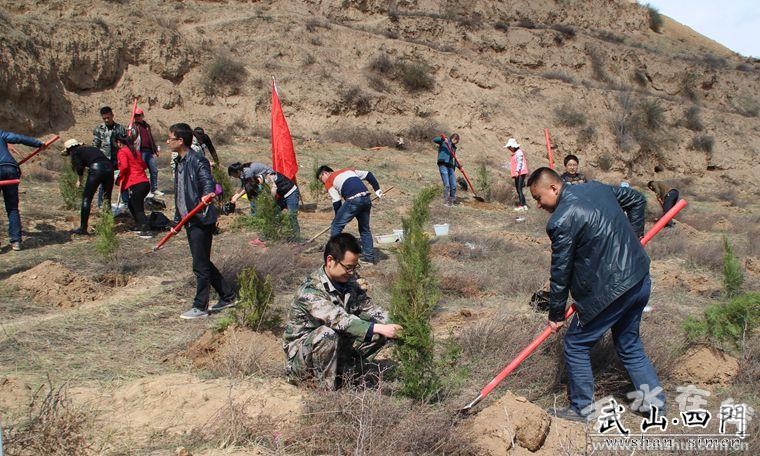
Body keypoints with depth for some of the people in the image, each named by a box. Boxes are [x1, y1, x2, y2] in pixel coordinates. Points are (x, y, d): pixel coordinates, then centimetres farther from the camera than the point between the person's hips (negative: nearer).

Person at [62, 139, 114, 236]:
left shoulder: (75, 152, 14)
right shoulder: (91, 148, 32)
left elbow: (79, 167, 0)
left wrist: (79, 180, 16)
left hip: (96, 169, -6)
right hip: (109, 167, 6)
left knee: (86, 199, 4)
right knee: (107, 199, 17)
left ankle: (83, 228, 3)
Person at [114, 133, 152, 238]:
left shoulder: (122, 152, -3)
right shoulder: (136, 151, 19)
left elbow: (124, 166, -18)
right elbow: (144, 165, 22)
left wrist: (120, 178, -4)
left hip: (135, 185, -8)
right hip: (145, 182, 8)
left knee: (138, 209, -3)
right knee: (131, 205, 24)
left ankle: (147, 231, -9)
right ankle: (139, 226, 27)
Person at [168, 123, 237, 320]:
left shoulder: (197, 161, -13)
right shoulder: (180, 162, 16)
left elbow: (208, 182, -24)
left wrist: (208, 194, -47)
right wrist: (177, 220, 24)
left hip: (201, 220, -10)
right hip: (190, 221, 10)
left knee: (200, 266, -1)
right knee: (203, 263, 16)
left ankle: (200, 307, 8)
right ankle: (228, 296, 27)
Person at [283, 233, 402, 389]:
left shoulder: (351, 280, -5)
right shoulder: (310, 290, -29)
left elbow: (368, 308, -2)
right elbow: (339, 319, -40)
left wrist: (393, 327, -20)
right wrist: (379, 328, -46)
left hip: (336, 347, 7)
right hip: (301, 352, -7)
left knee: (379, 333, -9)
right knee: (328, 334, -38)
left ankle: (345, 369, 1)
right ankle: (329, 390, -21)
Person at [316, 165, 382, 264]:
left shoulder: (329, 182, 13)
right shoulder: (348, 170, 30)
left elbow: (336, 202, 6)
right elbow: (368, 175, 22)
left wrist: (338, 217, 19)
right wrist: (377, 189, 23)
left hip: (353, 201, -6)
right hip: (366, 199, 6)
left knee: (336, 226, 8)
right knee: (365, 228, 22)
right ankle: (369, 257, 24)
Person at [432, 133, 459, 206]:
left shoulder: (454, 147, 23)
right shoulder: (444, 142, 5)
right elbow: (434, 139, -10)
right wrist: (442, 139, -26)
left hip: (450, 167, 7)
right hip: (443, 165, -7)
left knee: (453, 186, 1)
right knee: (447, 185, -14)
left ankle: (452, 201, 12)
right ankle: (446, 201, -7)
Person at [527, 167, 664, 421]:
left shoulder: (561, 221, -17)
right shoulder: (597, 188, 6)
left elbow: (560, 272, -11)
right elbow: (637, 200, 21)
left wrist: (556, 315, 1)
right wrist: (633, 236, 25)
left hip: (610, 291, -8)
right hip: (640, 280, 9)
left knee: (576, 344, 10)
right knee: (629, 344, 24)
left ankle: (581, 409, 21)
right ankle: (655, 401, 30)